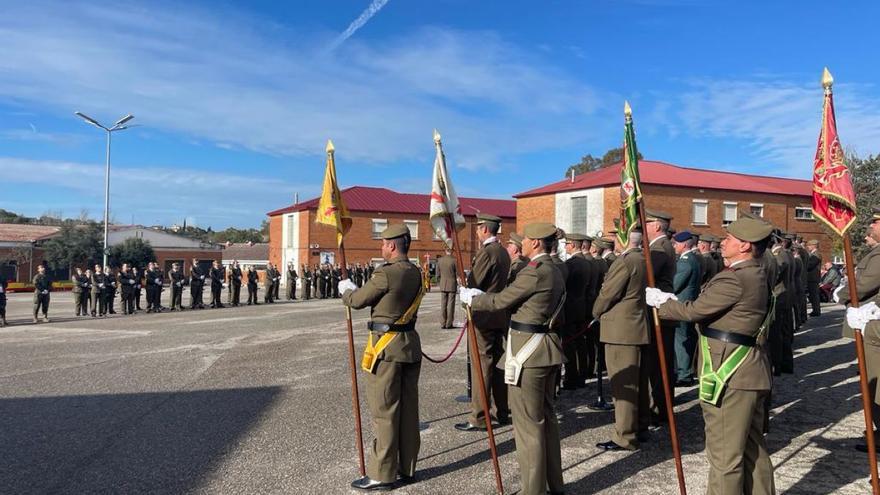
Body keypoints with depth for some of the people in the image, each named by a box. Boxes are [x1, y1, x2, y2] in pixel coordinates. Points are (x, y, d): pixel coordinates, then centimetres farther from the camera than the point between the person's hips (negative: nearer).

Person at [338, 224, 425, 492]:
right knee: (408, 409, 13)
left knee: (384, 411, 1)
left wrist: (346, 289, 16)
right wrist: (357, 290, 23)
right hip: (411, 344, 8)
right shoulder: (415, 272, 8)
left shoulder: (386, 273, -17)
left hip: (387, 347, -8)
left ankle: (382, 474, 10)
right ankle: (407, 468, 24)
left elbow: (357, 300, -6)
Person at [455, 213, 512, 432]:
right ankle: (501, 412, 24)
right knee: (498, 363, 15)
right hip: (500, 315, 9)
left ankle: (478, 418, 2)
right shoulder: (503, 252, 11)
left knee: (481, 364, -4)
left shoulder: (486, 252, -17)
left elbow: (473, 283, -17)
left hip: (484, 315, -9)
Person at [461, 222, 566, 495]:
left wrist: (471, 298, 5)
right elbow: (516, 301, 15)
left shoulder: (535, 271, -18)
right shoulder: (554, 271, 12)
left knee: (528, 423, 0)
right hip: (547, 350, 10)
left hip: (528, 352, -10)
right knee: (546, 417, 18)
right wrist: (481, 295, 14)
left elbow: (501, 301, -11)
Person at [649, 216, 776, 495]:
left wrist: (660, 303, 1)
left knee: (724, 454, 0)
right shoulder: (755, 275, 13)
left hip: (729, 376, -10)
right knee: (752, 448, 20)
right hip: (750, 373, 10)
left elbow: (694, 311, -15)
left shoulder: (734, 279, -20)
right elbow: (711, 310, 15)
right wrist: (672, 301, 9)